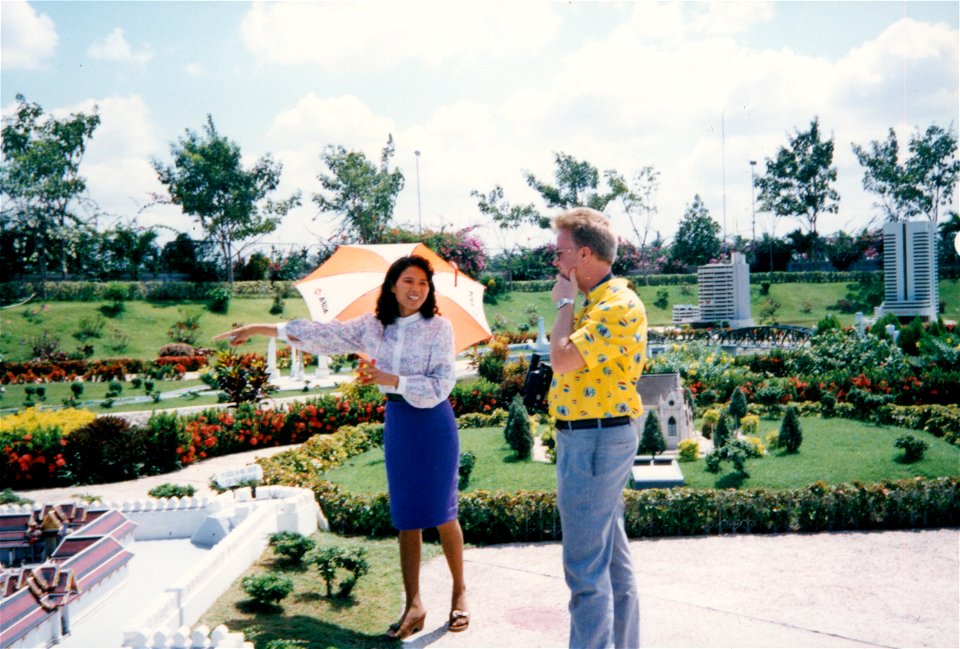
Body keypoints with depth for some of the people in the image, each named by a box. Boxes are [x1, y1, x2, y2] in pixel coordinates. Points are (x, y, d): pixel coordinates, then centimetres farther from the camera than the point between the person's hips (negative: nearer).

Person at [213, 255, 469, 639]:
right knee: (406, 518, 6)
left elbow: (441, 384, -13)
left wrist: (390, 379, -20)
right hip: (397, 423, 4)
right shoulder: (373, 326, 5)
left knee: (441, 512, 1)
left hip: (434, 424, -4)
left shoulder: (439, 327, -7)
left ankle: (459, 593, 21)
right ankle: (413, 605, 15)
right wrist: (259, 330, 11)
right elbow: (325, 334, 9)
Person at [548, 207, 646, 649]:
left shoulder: (618, 305, -18)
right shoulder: (595, 301, 15)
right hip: (591, 437, 11)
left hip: (595, 441, -11)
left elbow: (562, 358, -27)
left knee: (585, 567, -4)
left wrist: (564, 303, -13)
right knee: (612, 558, 19)